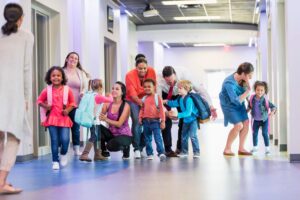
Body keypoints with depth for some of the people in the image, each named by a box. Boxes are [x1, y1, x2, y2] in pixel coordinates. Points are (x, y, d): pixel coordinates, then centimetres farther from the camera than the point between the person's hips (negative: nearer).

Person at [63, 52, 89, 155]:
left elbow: (86, 87, 11)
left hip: (77, 105, 2)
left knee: (76, 127, 6)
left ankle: (77, 149, 15)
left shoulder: (81, 73, 13)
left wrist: (83, 92, -10)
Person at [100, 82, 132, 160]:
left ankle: (125, 147, 3)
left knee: (111, 146, -33)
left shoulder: (126, 106, -14)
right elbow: (100, 116, -10)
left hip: (124, 135, -4)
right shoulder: (108, 104, -2)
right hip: (112, 133, 4)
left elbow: (119, 124, -22)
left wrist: (106, 119, -36)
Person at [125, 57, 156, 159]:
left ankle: (143, 147, 8)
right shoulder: (130, 75, -21)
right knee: (137, 121, -17)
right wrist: (140, 102, -36)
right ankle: (137, 148, -11)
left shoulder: (151, 71, -12)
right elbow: (132, 94, -24)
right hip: (133, 100, -3)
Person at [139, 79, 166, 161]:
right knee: (147, 139, 9)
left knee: (158, 138, -11)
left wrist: (162, 121, -9)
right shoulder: (144, 99, 9)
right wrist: (140, 117, -2)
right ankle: (149, 154, 16)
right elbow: (142, 109, 14)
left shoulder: (157, 97, -4)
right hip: (146, 121, 5)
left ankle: (161, 153, -10)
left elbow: (161, 110, -5)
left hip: (155, 121, -5)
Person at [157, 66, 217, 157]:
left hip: (180, 95, 1)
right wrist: (165, 112, -54)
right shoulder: (159, 79, -38)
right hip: (166, 94, -1)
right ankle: (168, 149, -3)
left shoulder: (184, 75, -38)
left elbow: (199, 88, -31)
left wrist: (210, 106, -34)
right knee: (166, 121, -12)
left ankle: (180, 148, 5)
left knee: (184, 119, -7)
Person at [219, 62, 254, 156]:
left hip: (239, 103, 7)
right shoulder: (229, 83, -35)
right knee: (238, 125, -17)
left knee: (246, 123, -1)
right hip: (229, 104, -7)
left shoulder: (242, 79, -14)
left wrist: (246, 84, -16)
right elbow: (236, 101, -31)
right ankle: (227, 149, -2)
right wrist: (248, 91, -30)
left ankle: (241, 148, 12)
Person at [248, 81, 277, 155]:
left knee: (265, 133, -8)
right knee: (255, 133, 10)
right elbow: (249, 106, 8)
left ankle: (267, 148, 4)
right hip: (256, 120, 4)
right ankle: (255, 147, 27)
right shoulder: (252, 99, -12)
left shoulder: (265, 100, -21)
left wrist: (272, 112, -32)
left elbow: (273, 107, -17)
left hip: (264, 120, -3)